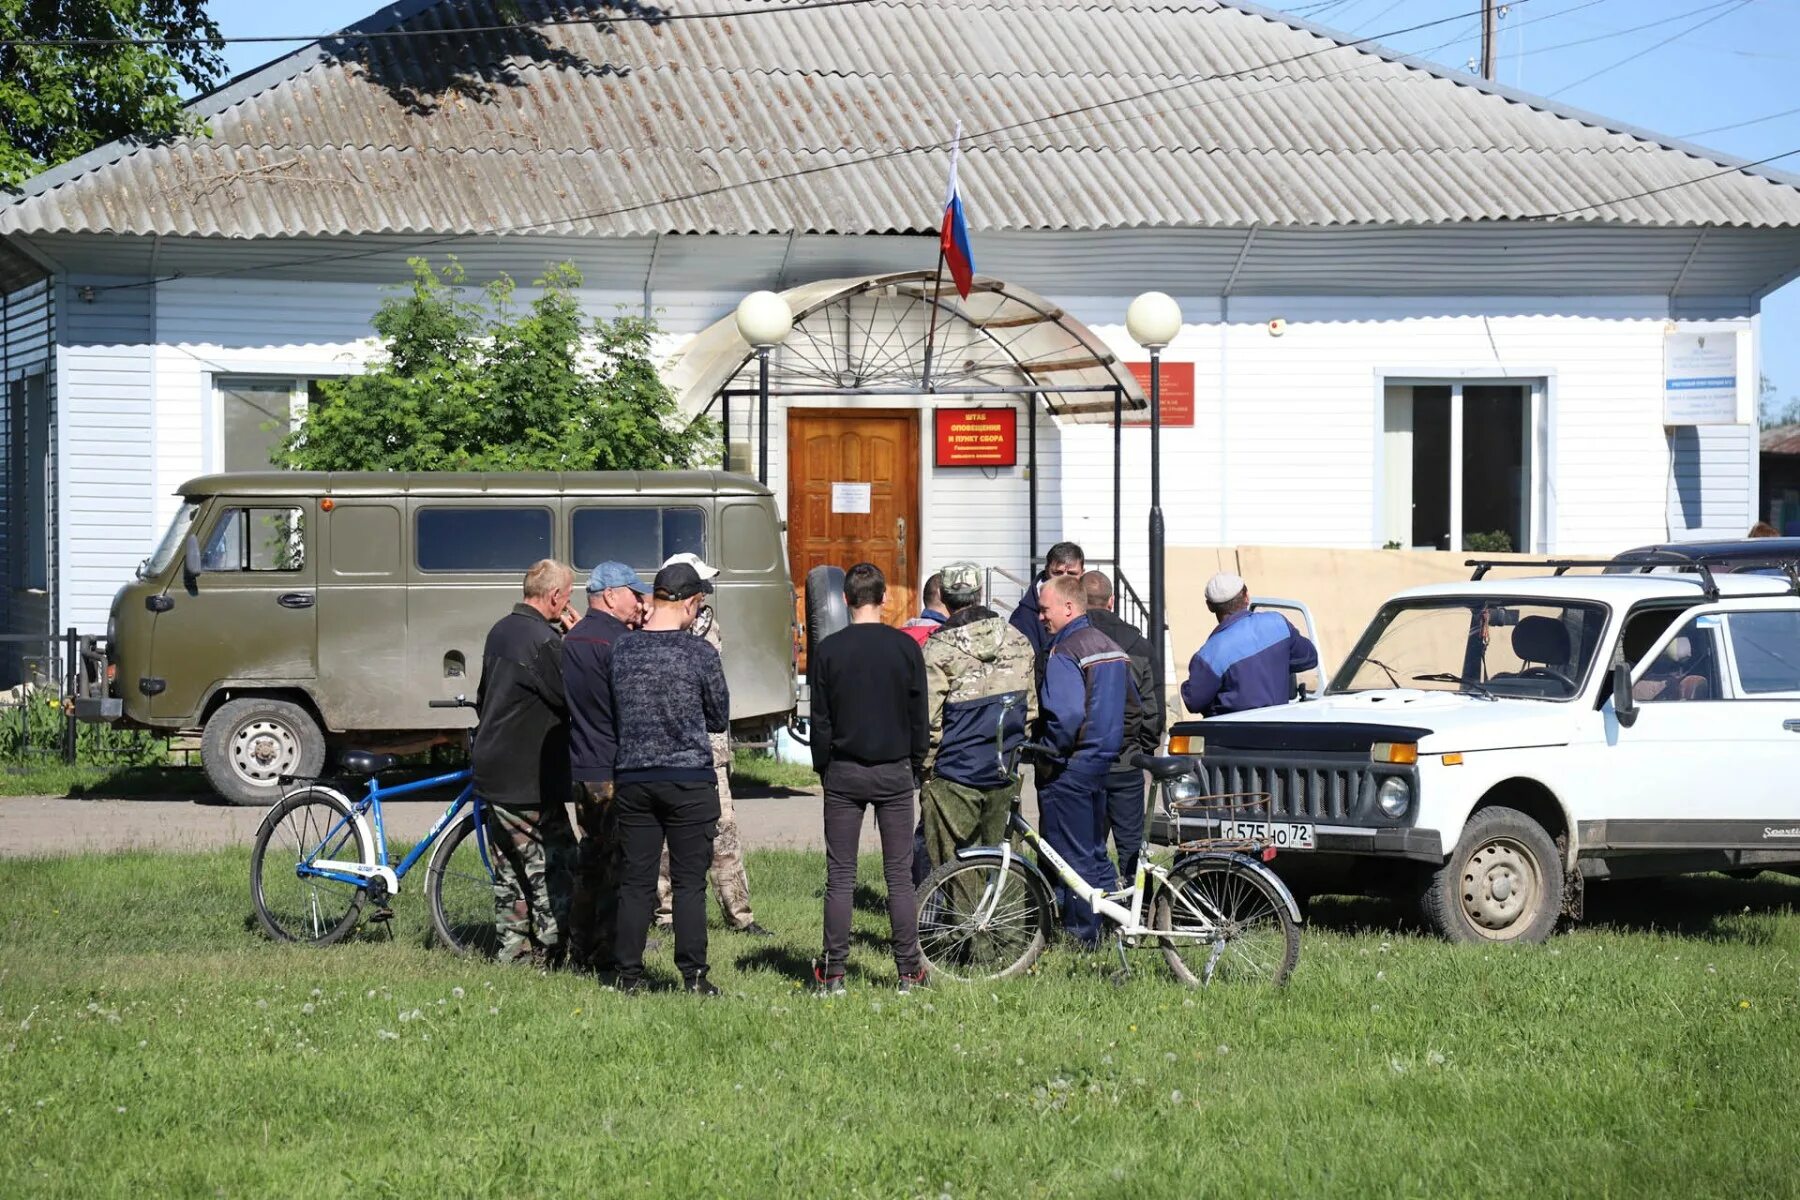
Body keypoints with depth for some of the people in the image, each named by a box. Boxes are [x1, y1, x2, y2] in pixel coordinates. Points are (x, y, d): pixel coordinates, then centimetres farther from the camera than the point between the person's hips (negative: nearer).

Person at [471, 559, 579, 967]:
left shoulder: (500, 631, 11)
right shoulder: (543, 640, -18)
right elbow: (570, 700, -15)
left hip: (493, 771, 9)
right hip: (530, 779, -9)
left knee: (510, 871, 14)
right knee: (554, 868, -3)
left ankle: (513, 952, 17)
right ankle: (550, 956, -3)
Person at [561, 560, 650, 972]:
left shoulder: (570, 641, 13)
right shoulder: (618, 642, -15)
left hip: (580, 769, 9)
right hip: (615, 770, -9)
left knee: (591, 861, 16)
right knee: (619, 865, -4)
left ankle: (580, 953, 20)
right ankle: (608, 957, -4)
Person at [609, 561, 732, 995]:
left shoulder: (619, 650, 1)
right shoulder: (700, 653, -9)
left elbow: (607, 714, 11)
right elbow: (720, 719, 3)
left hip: (631, 779, 3)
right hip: (689, 779, -3)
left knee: (635, 881, 7)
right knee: (690, 881, 1)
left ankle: (629, 975, 9)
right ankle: (693, 976, 0)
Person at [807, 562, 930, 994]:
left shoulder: (828, 650, -4)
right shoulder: (905, 647, -3)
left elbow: (819, 719, -1)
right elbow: (919, 715, 1)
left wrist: (823, 768, 11)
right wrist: (916, 765, 13)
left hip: (844, 774, 0)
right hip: (895, 772, 0)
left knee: (840, 876, 4)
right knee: (899, 876, 5)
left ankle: (834, 973, 3)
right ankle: (909, 971, 5)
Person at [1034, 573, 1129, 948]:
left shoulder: (1063, 653, -16)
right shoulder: (1110, 646, 13)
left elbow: (1066, 715, -26)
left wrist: (1046, 758, -14)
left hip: (1069, 769, -9)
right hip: (1104, 761, 9)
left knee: (1070, 856, -2)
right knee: (1096, 853, 16)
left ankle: (1079, 934, 0)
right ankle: (1109, 925, 21)